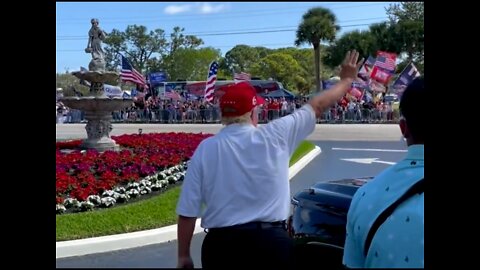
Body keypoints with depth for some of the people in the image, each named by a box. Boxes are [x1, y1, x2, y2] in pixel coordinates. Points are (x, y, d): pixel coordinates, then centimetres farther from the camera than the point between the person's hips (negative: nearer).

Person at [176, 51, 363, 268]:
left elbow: (187, 212, -4)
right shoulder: (275, 136, -5)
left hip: (220, 243, 1)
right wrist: (347, 79, 24)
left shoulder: (205, 149, -4)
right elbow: (317, 106, 9)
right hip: (271, 241, 0)